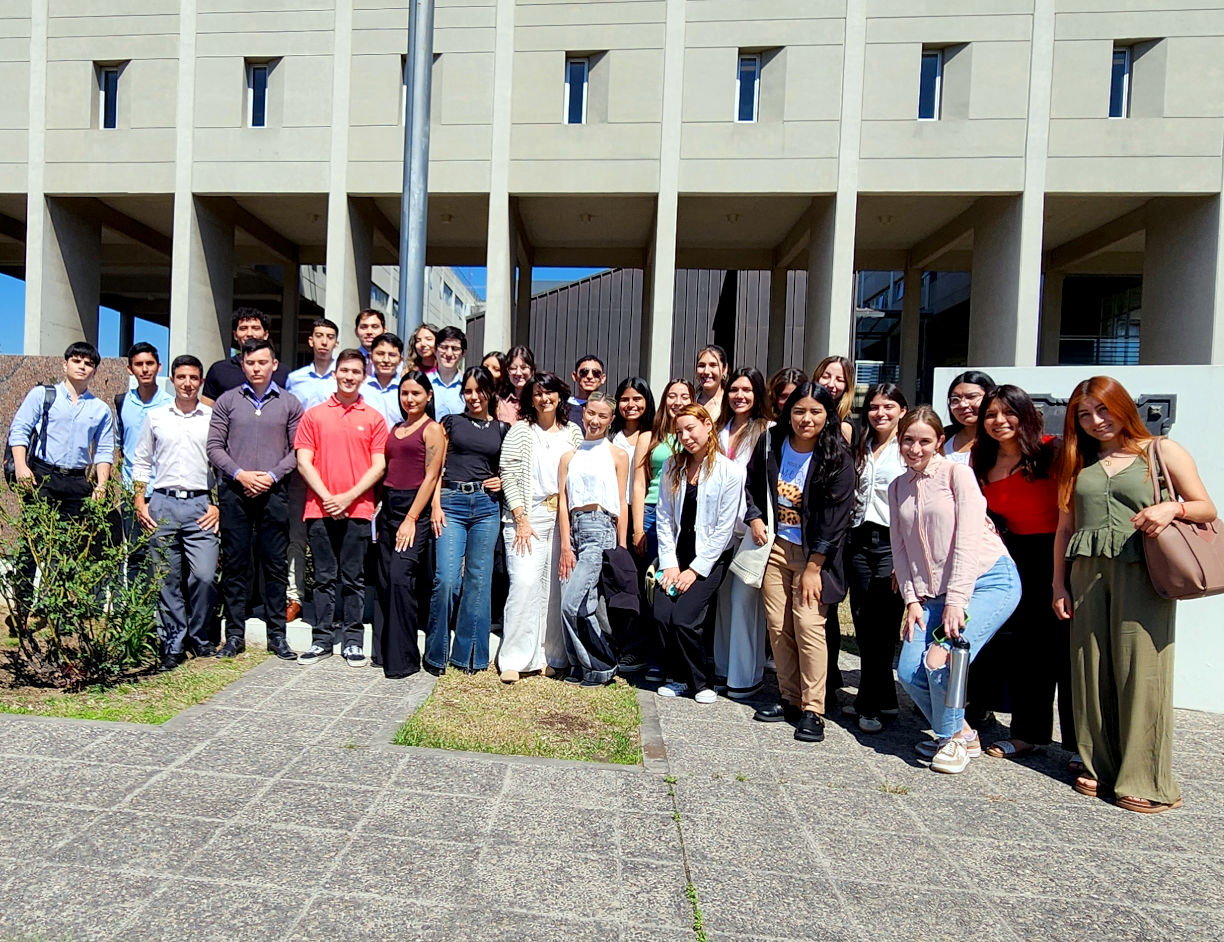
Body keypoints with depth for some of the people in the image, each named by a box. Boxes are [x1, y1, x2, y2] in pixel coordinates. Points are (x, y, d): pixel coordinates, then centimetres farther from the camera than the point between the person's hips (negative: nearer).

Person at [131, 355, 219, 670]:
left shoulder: (213, 418, 6)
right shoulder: (155, 417, 12)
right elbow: (141, 461, 16)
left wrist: (218, 505, -2)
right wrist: (139, 501, 7)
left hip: (200, 505, -2)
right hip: (162, 504, 2)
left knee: (204, 576, -10)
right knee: (167, 580, 4)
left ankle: (199, 637, 11)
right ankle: (173, 645, 14)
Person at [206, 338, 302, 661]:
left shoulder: (289, 404, 8)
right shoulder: (227, 401, 9)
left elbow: (297, 450, 4)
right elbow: (214, 447, 5)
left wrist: (271, 476, -9)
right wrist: (240, 474, -9)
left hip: (274, 493, 0)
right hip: (234, 492, 1)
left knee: (276, 565, 3)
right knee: (235, 565, 5)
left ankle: (277, 635, 11)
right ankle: (234, 634, 14)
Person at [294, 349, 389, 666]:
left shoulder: (374, 418, 6)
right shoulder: (314, 415, 9)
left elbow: (379, 466, 1)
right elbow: (303, 462, 3)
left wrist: (348, 497, -9)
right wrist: (326, 497, -8)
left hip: (358, 509, -1)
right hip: (320, 509, 1)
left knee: (354, 579, 5)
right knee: (324, 578, 8)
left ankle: (353, 641, 12)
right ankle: (322, 639, 17)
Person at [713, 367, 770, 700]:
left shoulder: (767, 431, -4)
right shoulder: (722, 431, 16)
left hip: (751, 526, -6)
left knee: (744, 597, -4)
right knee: (724, 595, 11)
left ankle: (746, 675, 9)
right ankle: (723, 668, 23)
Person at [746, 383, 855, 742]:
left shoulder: (838, 459, -13)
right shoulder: (771, 443, 0)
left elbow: (835, 518, -14)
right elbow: (752, 483, 16)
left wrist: (813, 568, -15)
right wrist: (754, 517, 0)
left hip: (813, 553, -4)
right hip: (775, 545, 4)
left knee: (808, 624, -12)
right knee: (778, 625, 6)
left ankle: (812, 711, 0)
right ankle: (789, 698, 21)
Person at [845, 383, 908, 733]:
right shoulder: (861, 449, 16)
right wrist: (848, 533, 9)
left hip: (893, 542, -6)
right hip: (859, 540, 6)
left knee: (881, 626, -1)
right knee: (863, 623, 8)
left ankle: (871, 704, 12)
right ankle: (884, 699, 23)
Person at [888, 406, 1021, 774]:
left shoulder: (957, 473, -8)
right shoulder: (898, 488, 10)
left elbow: (968, 539, -15)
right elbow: (899, 547, 10)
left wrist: (955, 601, -19)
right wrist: (912, 599, 1)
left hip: (989, 581, -6)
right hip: (933, 592, 6)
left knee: (941, 661, -20)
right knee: (909, 672, -5)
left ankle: (954, 738, 9)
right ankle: (962, 734, 21)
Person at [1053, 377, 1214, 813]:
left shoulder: (1163, 452, 8)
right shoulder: (1078, 463, 16)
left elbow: (1207, 509, 7)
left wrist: (1173, 507, -15)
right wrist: (1059, 584, 9)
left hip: (1142, 574, -3)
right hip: (1087, 574, 3)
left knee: (1141, 673, -4)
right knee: (1092, 670, 4)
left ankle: (1147, 781, 7)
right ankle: (1100, 768, 17)